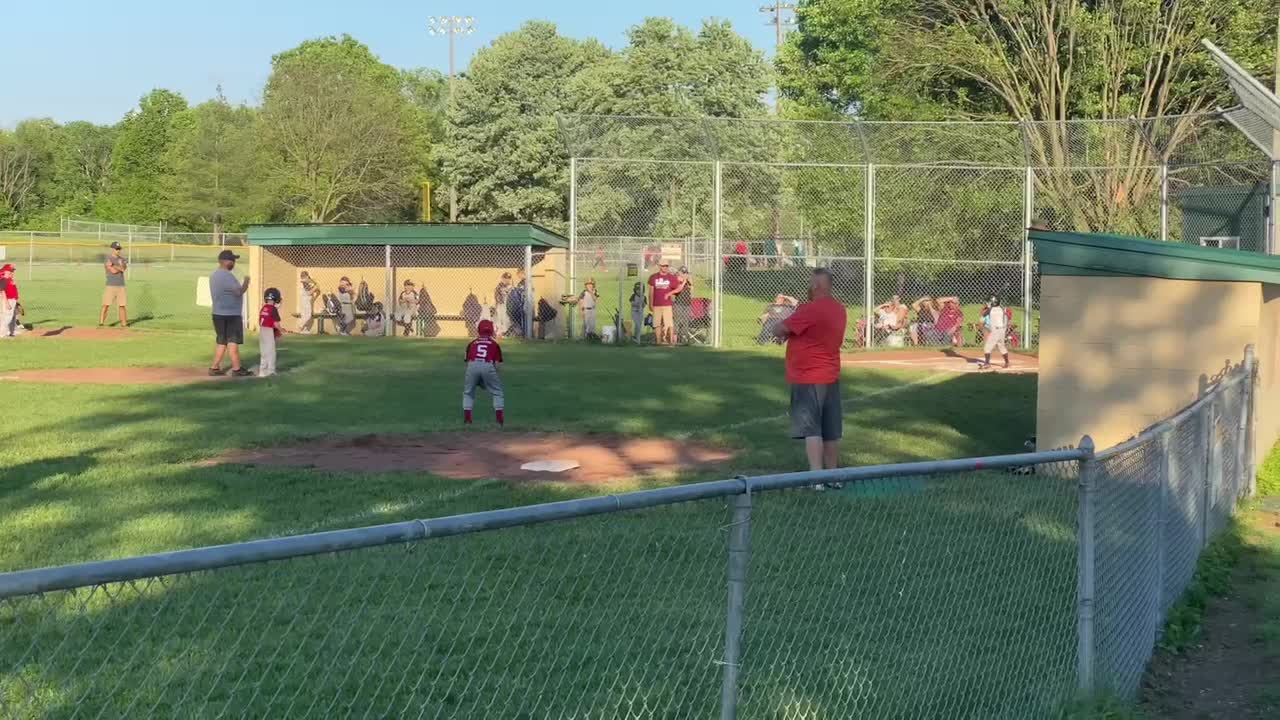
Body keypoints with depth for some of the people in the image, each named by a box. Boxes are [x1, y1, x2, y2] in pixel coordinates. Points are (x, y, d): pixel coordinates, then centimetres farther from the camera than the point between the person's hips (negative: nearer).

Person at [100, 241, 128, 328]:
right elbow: (113, 271, -16)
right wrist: (120, 268, -7)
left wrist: (113, 265, -14)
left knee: (122, 306, 5)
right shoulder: (107, 259, -4)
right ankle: (101, 323, -7)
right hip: (110, 286, -4)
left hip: (121, 286, 4)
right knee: (105, 305, -8)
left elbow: (123, 268, -9)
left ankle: (124, 324, 10)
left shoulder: (122, 260, 12)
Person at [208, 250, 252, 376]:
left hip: (218, 314, 9)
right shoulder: (226, 276, -17)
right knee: (233, 341, -3)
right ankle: (236, 369, 0)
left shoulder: (214, 275, 14)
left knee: (221, 341, 13)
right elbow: (239, 291, -22)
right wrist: (246, 282, -5)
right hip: (231, 315, -9)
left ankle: (214, 368, 12)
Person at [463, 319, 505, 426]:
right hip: (488, 366, -1)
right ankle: (499, 417, 8)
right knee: (498, 392, 16)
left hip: (472, 365, 1)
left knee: (468, 392, 20)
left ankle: (467, 417, 13)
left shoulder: (472, 343, 25)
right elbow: (497, 363, 13)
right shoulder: (494, 344, 22)